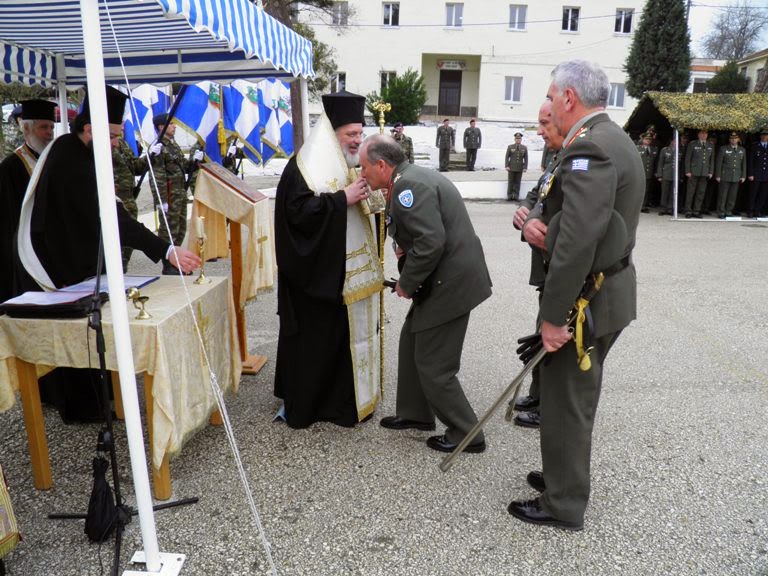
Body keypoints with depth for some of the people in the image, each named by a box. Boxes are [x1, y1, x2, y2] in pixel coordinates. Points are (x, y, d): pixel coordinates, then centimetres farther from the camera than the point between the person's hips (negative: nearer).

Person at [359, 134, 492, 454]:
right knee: (412, 343, 21)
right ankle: (415, 413, 36)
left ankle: (467, 435, 17)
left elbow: (431, 243, -28)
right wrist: (406, 247, 8)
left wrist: (406, 283, -15)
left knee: (434, 367, 1)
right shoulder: (414, 177, 13)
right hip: (447, 278, 11)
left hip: (449, 284, -11)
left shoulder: (408, 187, -20)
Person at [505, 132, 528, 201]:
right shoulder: (510, 147, 5)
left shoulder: (524, 148, 7)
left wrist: (525, 167, -2)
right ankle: (509, 195, 6)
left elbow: (526, 158, 6)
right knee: (510, 182, 1)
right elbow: (507, 157, 3)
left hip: (520, 168, 1)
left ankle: (516, 196, 6)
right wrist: (507, 166, -7)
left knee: (517, 182, 2)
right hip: (511, 168, -1)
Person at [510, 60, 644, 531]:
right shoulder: (613, 139, 12)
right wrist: (535, 219, -7)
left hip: (585, 300, -10)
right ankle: (565, 476, 41)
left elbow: (578, 241, -30)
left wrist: (553, 315, -25)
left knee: (564, 404, 5)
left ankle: (564, 505, 22)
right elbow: (560, 202, 15)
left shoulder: (589, 148, -22)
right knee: (577, 398, 22)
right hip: (607, 291, 10)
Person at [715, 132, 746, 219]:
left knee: (732, 196, 4)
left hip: (736, 177, 3)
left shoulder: (742, 150, 12)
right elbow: (718, 163, -1)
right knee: (722, 195, -4)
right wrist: (718, 175, -6)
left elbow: (744, 164, 14)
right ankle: (721, 213, 2)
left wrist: (743, 176, 8)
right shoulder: (723, 149, 1)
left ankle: (728, 211, 12)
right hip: (725, 177, -3)